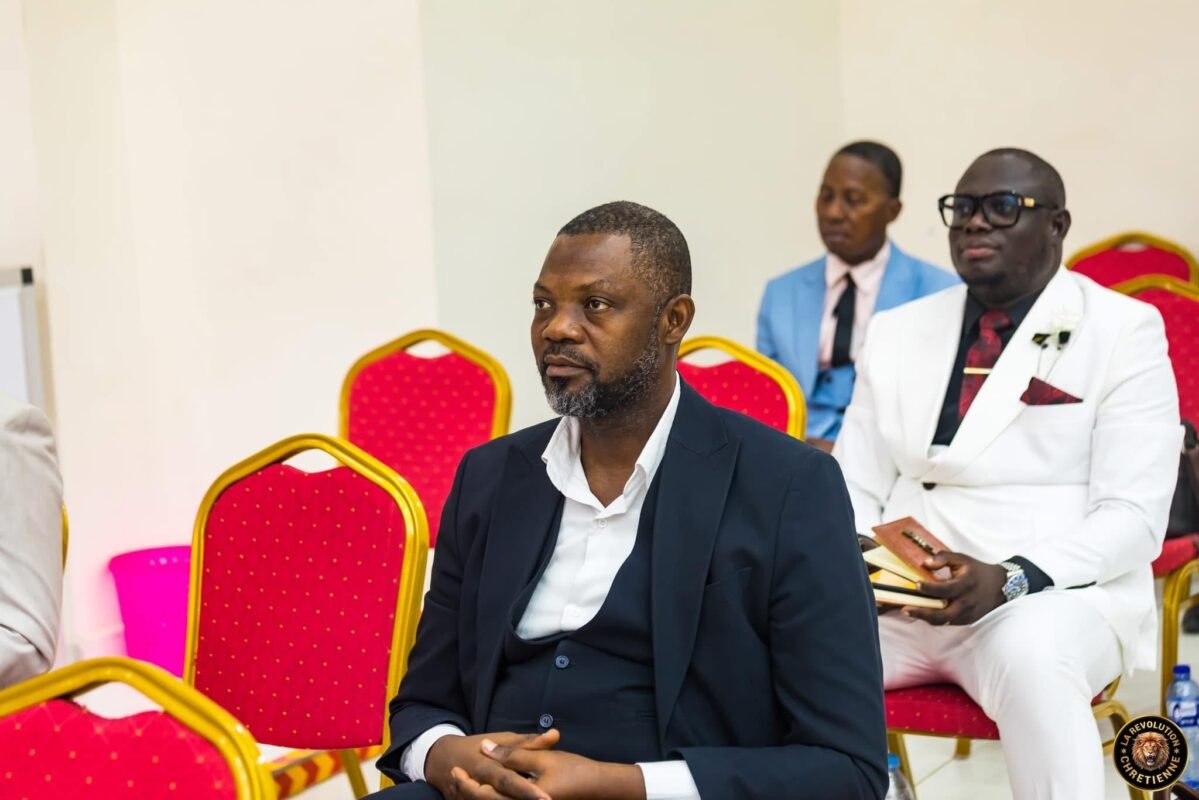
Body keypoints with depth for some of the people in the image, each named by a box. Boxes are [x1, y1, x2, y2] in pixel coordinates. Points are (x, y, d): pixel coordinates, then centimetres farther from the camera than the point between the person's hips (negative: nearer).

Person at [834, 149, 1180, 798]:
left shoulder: (1123, 330, 1)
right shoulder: (896, 332, 14)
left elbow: (1133, 518, -7)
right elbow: (855, 492, 12)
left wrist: (1010, 580, -22)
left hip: (1059, 597, -3)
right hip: (900, 598, 4)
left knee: (1029, 656, -38)